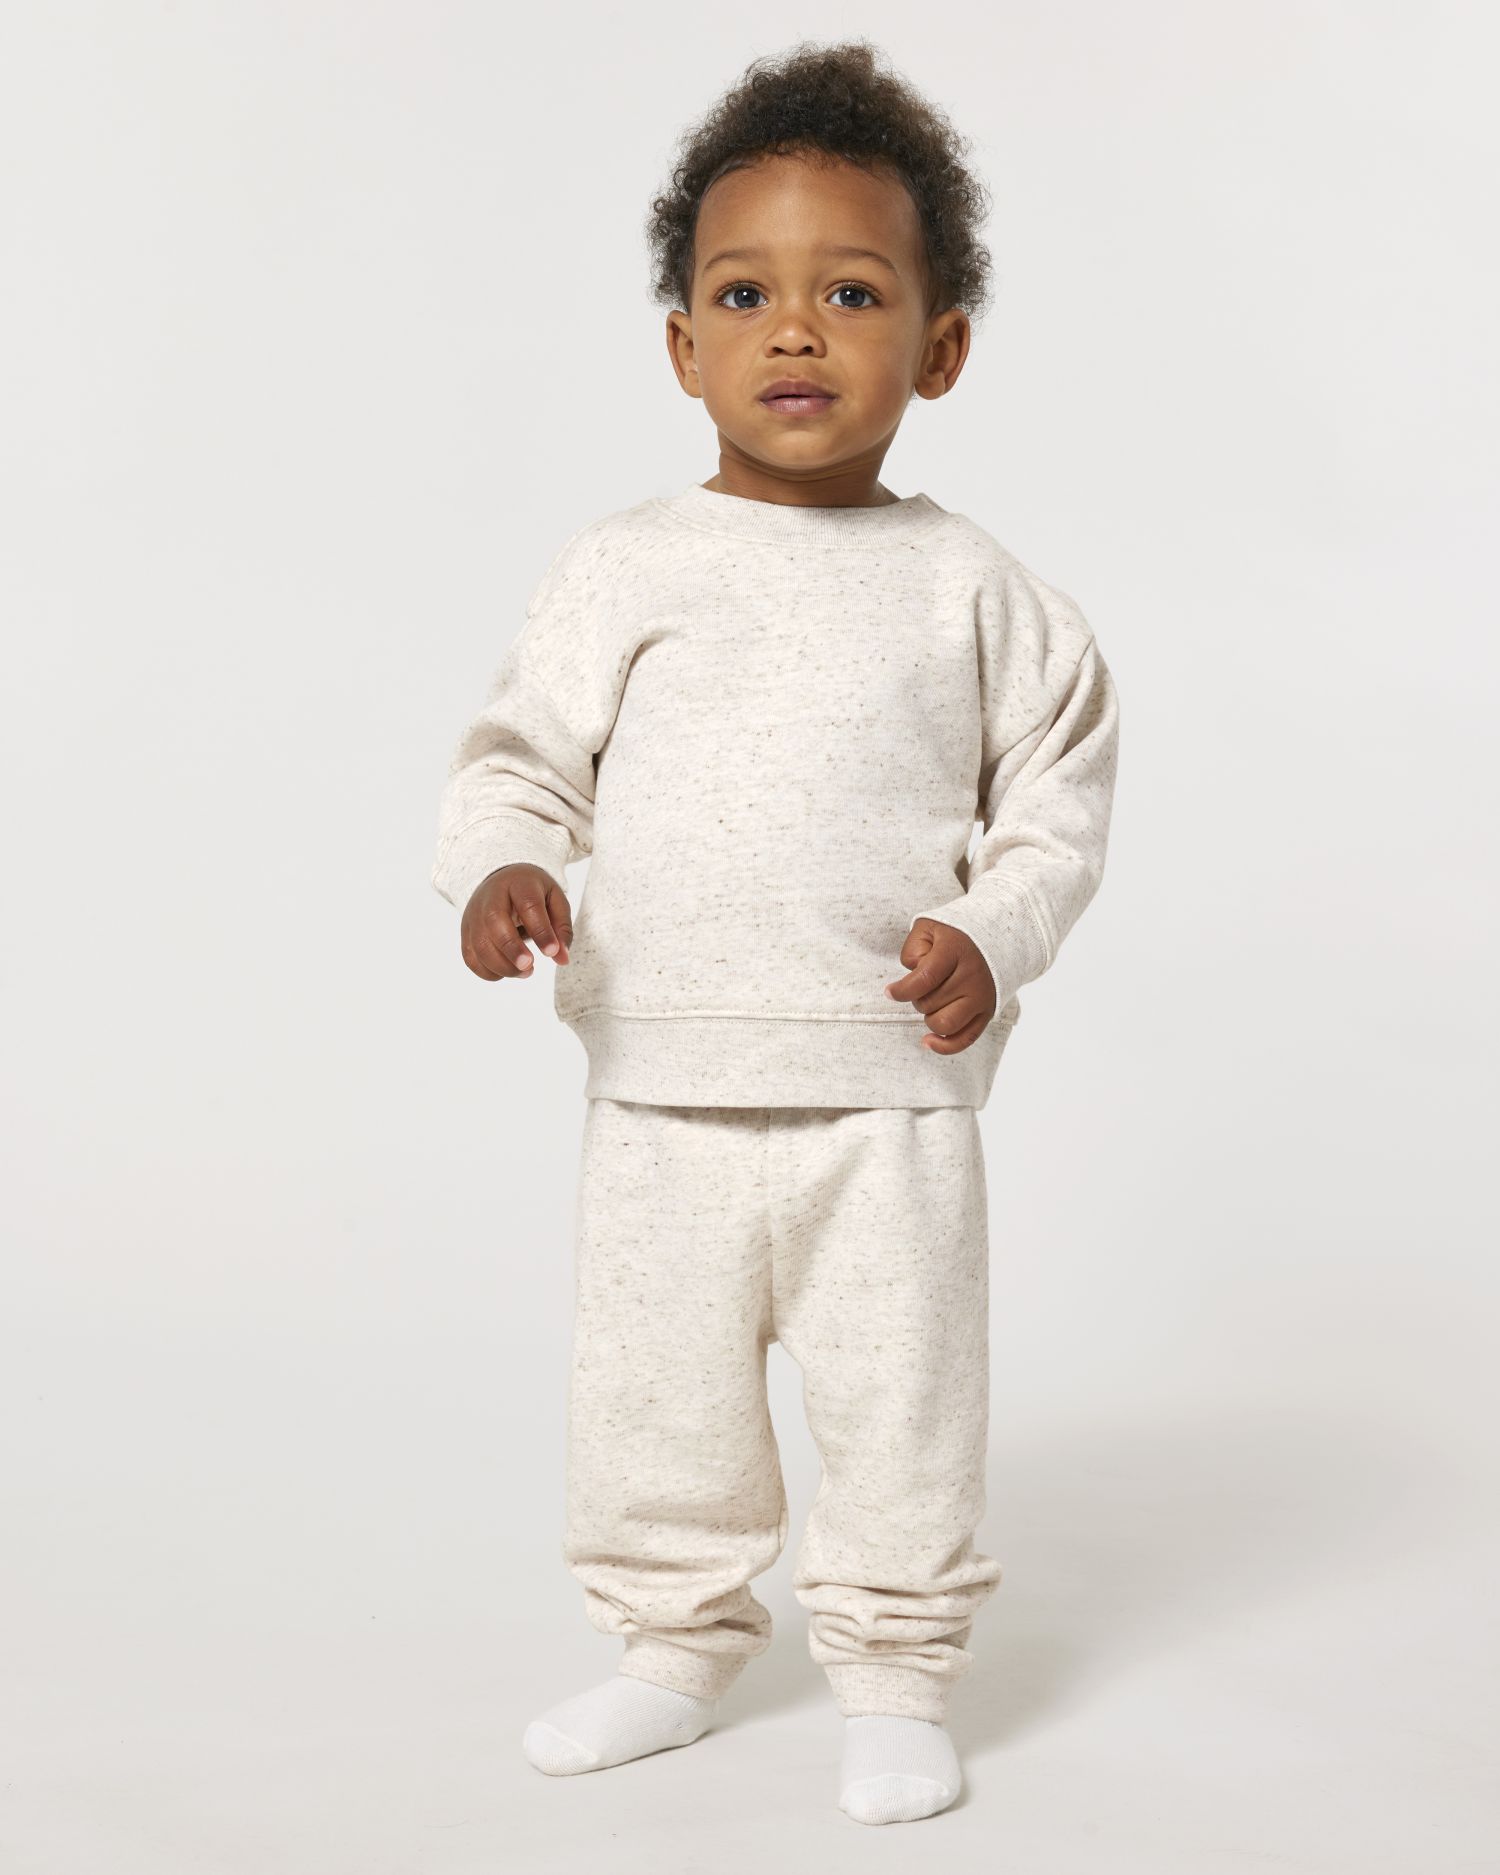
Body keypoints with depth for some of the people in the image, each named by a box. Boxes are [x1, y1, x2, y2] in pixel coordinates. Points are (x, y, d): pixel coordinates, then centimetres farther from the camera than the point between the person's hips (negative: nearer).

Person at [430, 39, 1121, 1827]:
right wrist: (498, 869, -15)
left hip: (888, 1087, -1)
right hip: (662, 1084, 1)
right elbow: (518, 752, 5)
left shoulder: (971, 588, 1)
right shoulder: (622, 567, 1)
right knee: (650, 1392, 12)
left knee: (901, 1397, 6)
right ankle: (674, 1640, 33)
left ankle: (894, 1666, 26)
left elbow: (1059, 803, 6)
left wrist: (991, 941, -10)